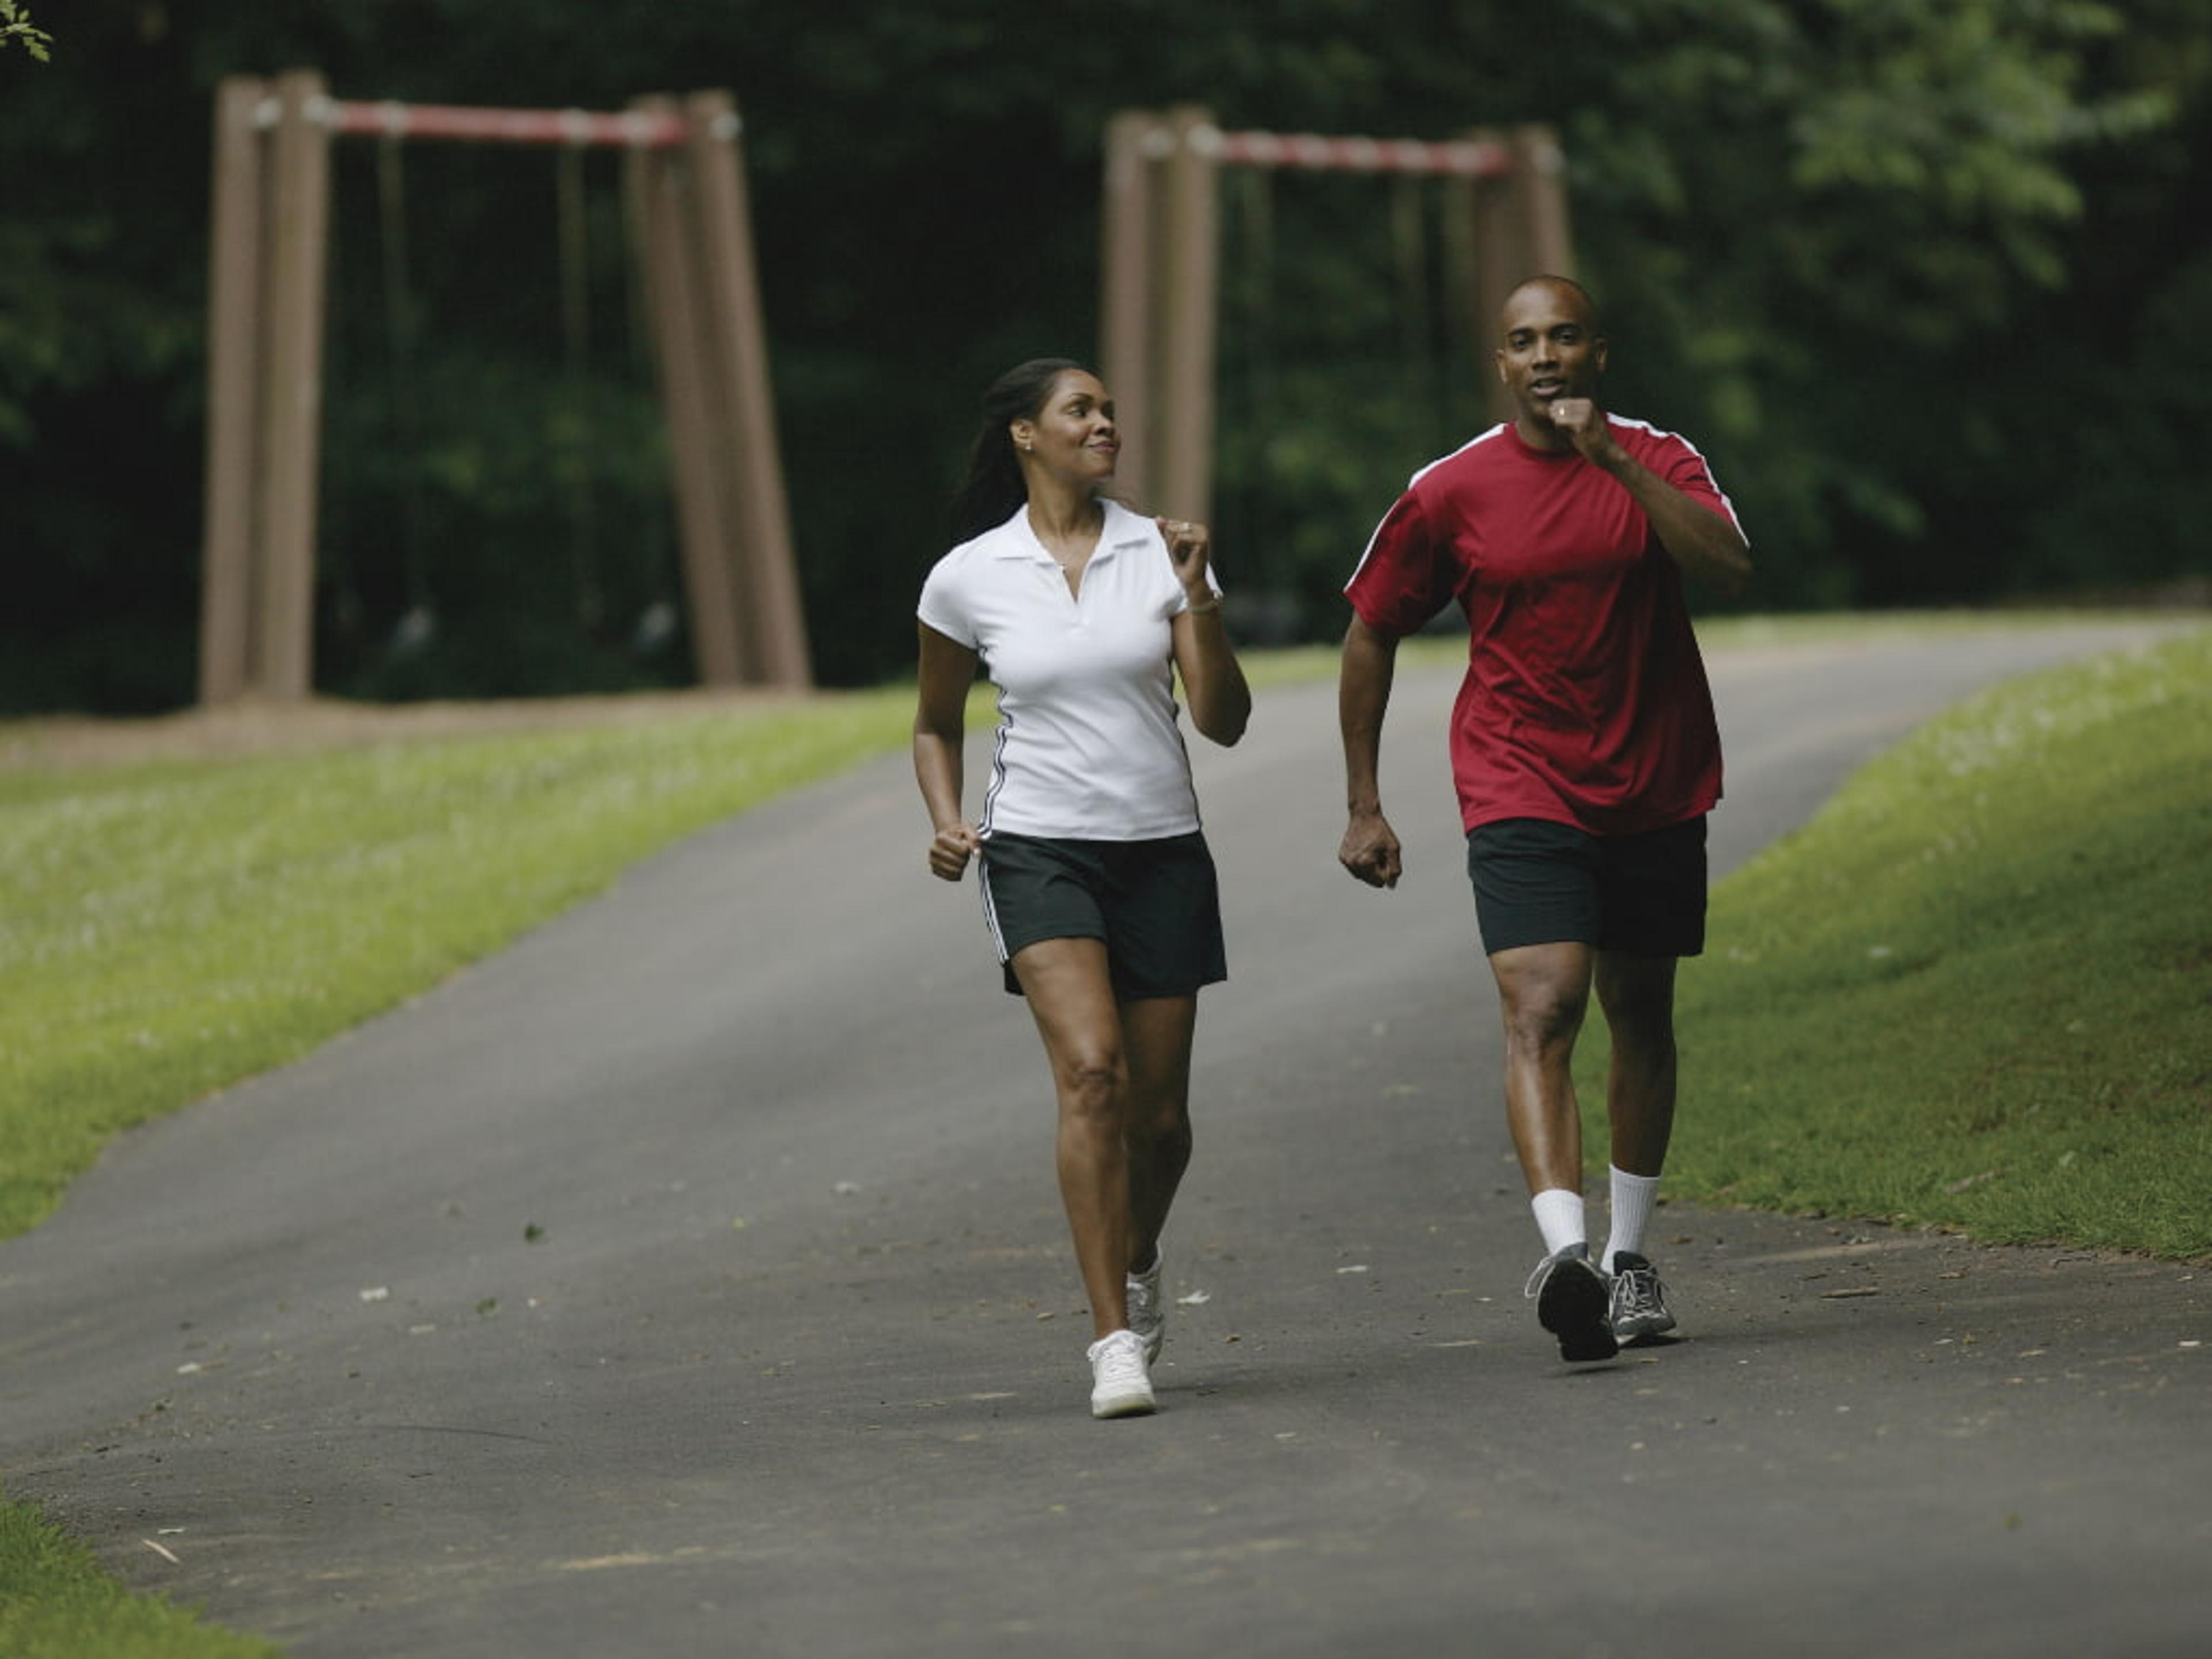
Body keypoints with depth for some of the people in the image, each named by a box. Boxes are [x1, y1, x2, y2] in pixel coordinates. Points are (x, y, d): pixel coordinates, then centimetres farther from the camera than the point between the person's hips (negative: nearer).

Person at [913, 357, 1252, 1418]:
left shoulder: (1159, 554, 2)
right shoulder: (967, 578, 1)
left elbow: (1225, 722, -3)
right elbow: (936, 727, 15)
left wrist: (1198, 599, -15)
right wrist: (947, 822, -3)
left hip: (1163, 851, 2)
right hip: (1039, 848, -2)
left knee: (1158, 1114, 4)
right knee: (1092, 1072, -23)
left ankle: (1136, 1270, 38)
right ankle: (1115, 1345, -22)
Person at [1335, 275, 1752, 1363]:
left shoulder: (1657, 461, -1)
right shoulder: (1450, 493, -3)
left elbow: (1729, 570, -19)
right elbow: (1371, 634, 8)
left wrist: (1616, 461, -25)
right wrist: (1364, 806, 7)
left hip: (1655, 793, 3)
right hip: (1520, 794, -3)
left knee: (1641, 1019, 14)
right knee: (1541, 1010, -20)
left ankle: (1628, 1256, 30)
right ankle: (1564, 1251, -36)